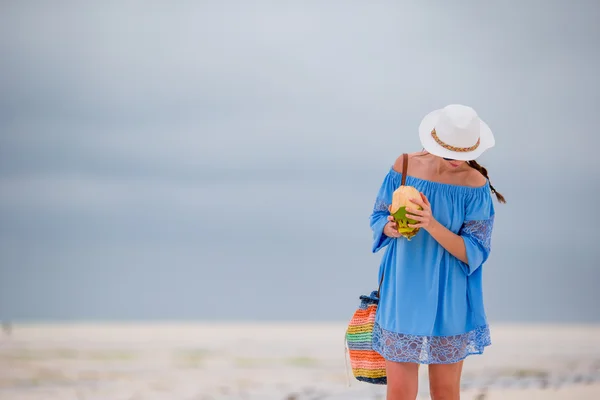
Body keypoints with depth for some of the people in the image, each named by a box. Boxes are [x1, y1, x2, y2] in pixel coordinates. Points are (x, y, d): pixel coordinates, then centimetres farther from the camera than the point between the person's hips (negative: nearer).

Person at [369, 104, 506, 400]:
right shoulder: (405, 165, -4)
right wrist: (390, 228, -17)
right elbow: (379, 216, 7)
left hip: (447, 298, -1)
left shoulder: (476, 184, -11)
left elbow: (473, 252, -12)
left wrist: (432, 225, -27)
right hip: (402, 293, 2)